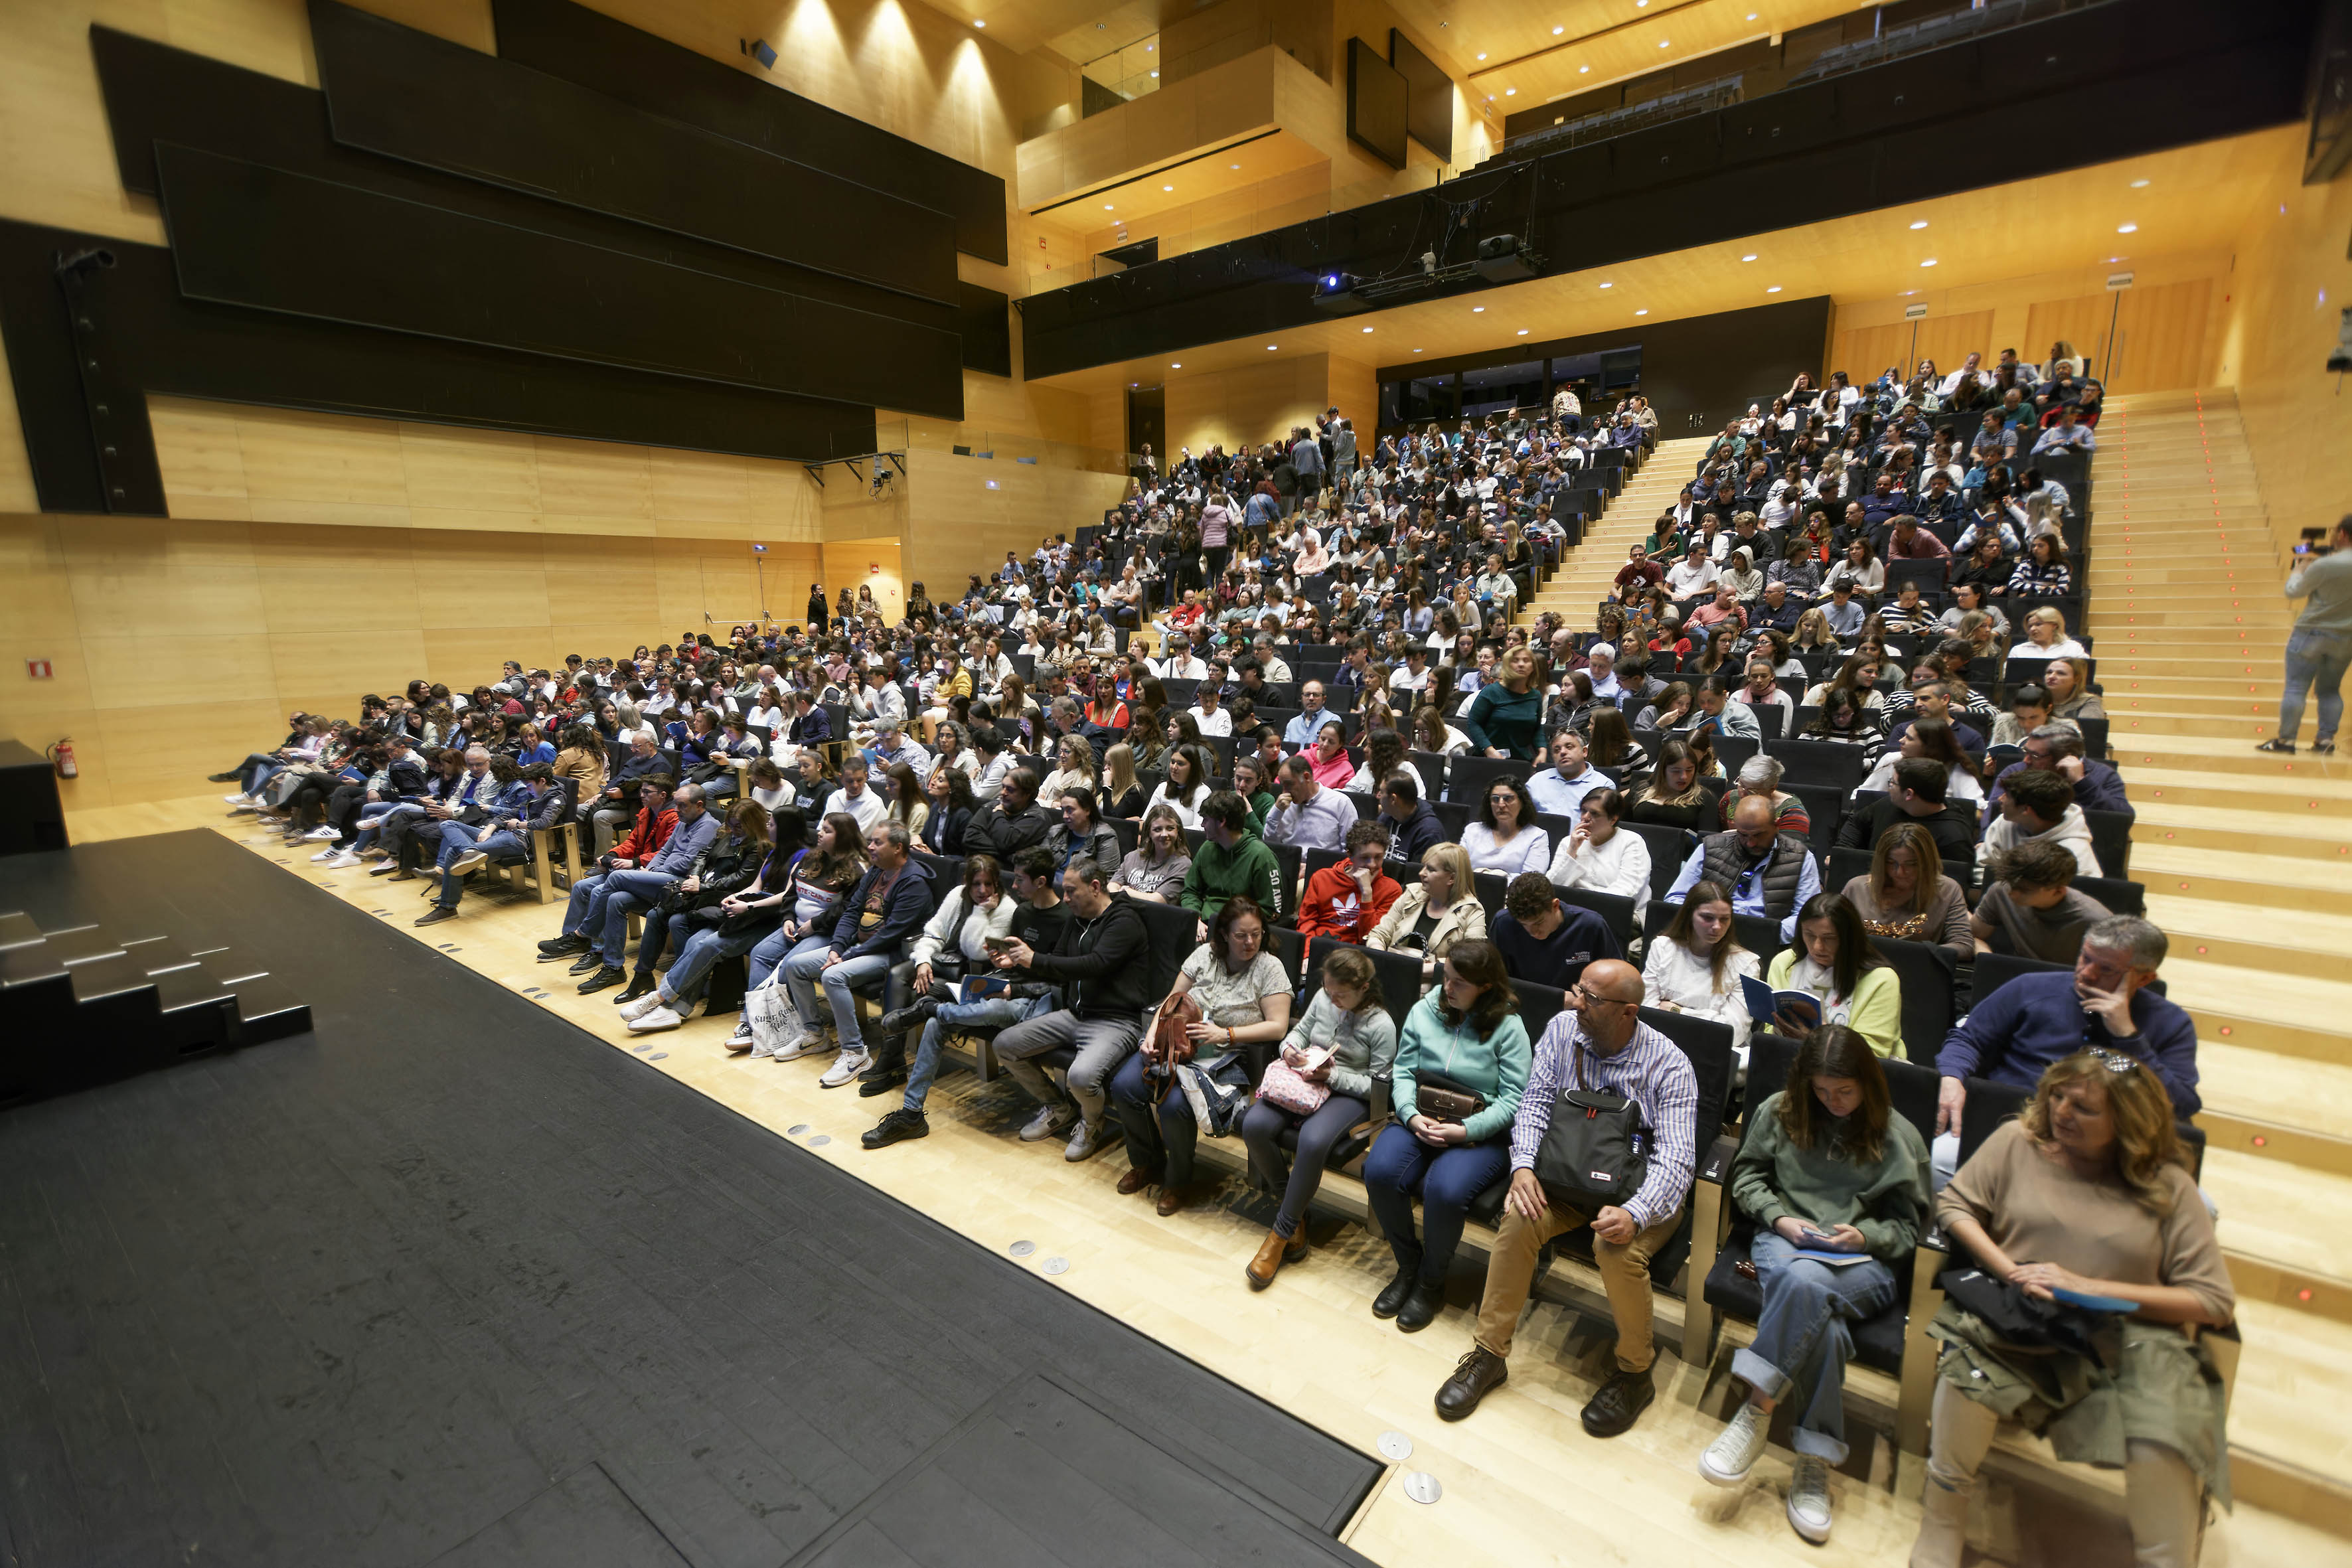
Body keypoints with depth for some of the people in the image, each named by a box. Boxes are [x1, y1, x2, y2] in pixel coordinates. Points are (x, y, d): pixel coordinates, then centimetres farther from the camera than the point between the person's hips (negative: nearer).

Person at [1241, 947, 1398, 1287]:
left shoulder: (1382, 1026, -9)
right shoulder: (1323, 998, 4)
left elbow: (1378, 1085, -8)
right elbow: (1300, 1029, 19)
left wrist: (1333, 1076, -19)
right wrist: (1290, 1048, -4)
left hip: (1347, 1094, -5)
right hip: (1305, 1079, 6)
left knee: (1313, 1142, -37)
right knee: (1254, 1125, -22)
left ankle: (1282, 1232, -17)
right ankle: (1294, 1209, -1)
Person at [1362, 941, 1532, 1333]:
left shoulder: (1508, 1027, -5)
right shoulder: (1424, 1011, 6)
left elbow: (1514, 1099, -10)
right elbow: (1404, 1071, 5)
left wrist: (1464, 1130, -20)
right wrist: (1412, 1115, -14)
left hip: (1482, 1134, -4)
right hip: (1420, 1121, 4)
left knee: (1444, 1190, -31)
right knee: (1379, 1172, -23)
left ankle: (1431, 1283, 1)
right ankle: (1408, 1267, 5)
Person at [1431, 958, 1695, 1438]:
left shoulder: (1669, 1066, -16)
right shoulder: (1562, 1029, -5)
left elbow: (1676, 1158, -21)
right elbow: (1535, 1102, -3)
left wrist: (1635, 1214, -38)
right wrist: (1524, 1165, -20)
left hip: (1640, 1190, -3)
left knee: (1616, 1246, -32)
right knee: (1518, 1217, -24)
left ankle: (1635, 1372, -1)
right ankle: (1490, 1353, -6)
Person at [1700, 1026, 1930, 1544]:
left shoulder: (1899, 1138, 5)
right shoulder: (1780, 1111, 7)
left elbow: (1910, 1226, 9)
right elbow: (1746, 1175, 12)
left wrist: (1864, 1236, -10)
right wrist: (1778, 1217, -5)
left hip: (1863, 1261, 0)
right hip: (1785, 1241, 0)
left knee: (1808, 1294, -36)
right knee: (1807, 1287, -36)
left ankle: (1757, 1412, -24)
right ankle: (1815, 1461, -27)